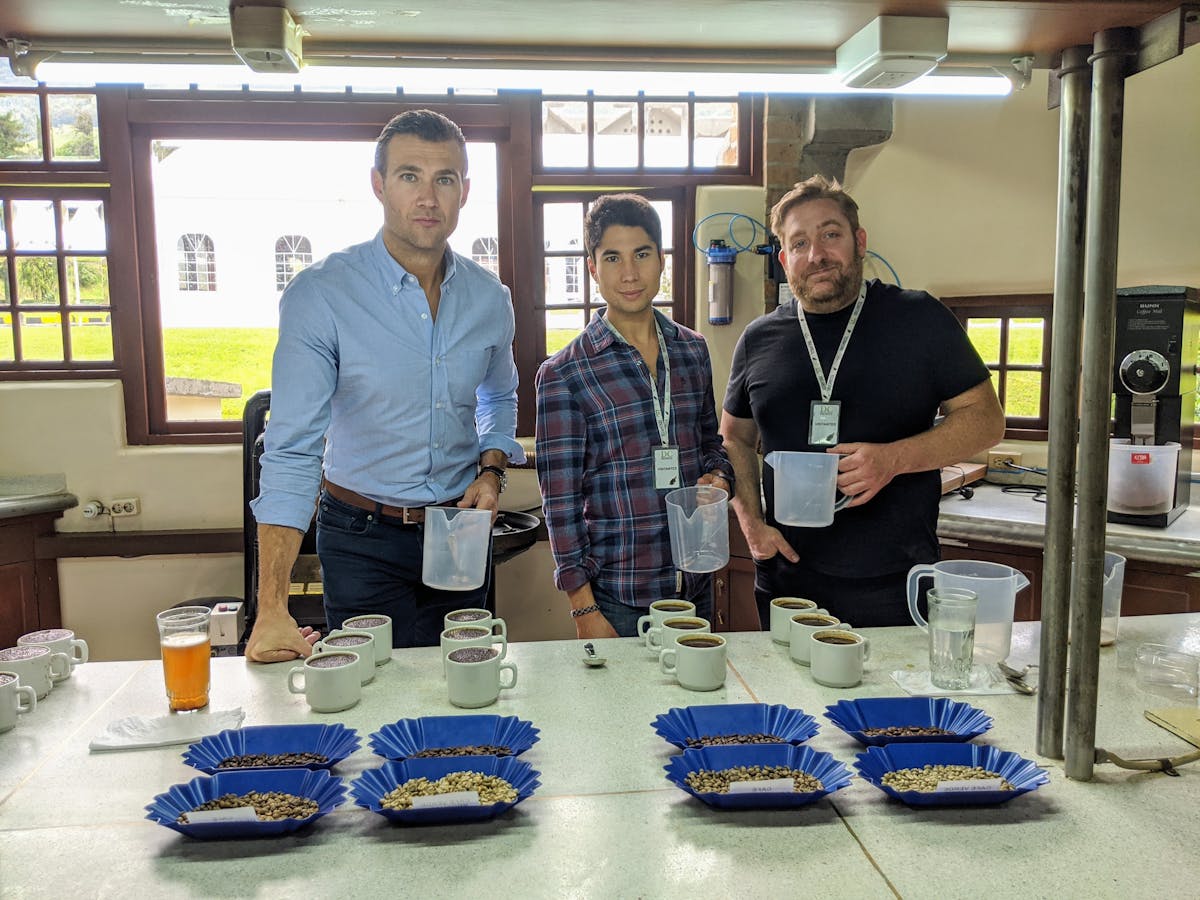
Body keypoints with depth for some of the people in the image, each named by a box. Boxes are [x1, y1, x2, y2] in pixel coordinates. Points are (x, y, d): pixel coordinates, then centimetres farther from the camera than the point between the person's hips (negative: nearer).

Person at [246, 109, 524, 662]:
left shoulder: (490, 299, -1)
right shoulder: (320, 295, -16)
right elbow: (291, 451, -21)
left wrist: (491, 469, -3)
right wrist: (272, 608, -26)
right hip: (364, 540, -4)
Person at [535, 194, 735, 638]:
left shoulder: (692, 350, 4)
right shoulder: (563, 373, -10)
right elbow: (561, 500, -9)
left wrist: (718, 475, -4)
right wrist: (584, 609, -11)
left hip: (696, 584, 5)